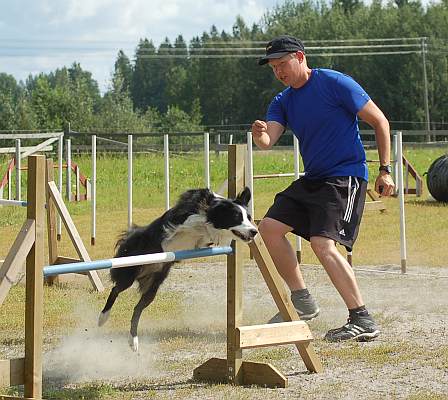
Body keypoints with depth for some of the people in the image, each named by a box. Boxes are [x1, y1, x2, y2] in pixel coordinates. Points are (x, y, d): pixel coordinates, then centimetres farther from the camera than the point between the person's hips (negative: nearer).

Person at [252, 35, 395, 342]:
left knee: (323, 243, -23)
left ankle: (363, 321, -21)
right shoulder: (282, 102, 10)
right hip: (312, 179, 9)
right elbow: (268, 140, -6)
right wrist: (259, 135, -31)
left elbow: (380, 122, -8)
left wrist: (385, 170, -11)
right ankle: (303, 302, 16)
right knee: (270, 227, 6)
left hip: (345, 177, -9)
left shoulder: (335, 83, -11)